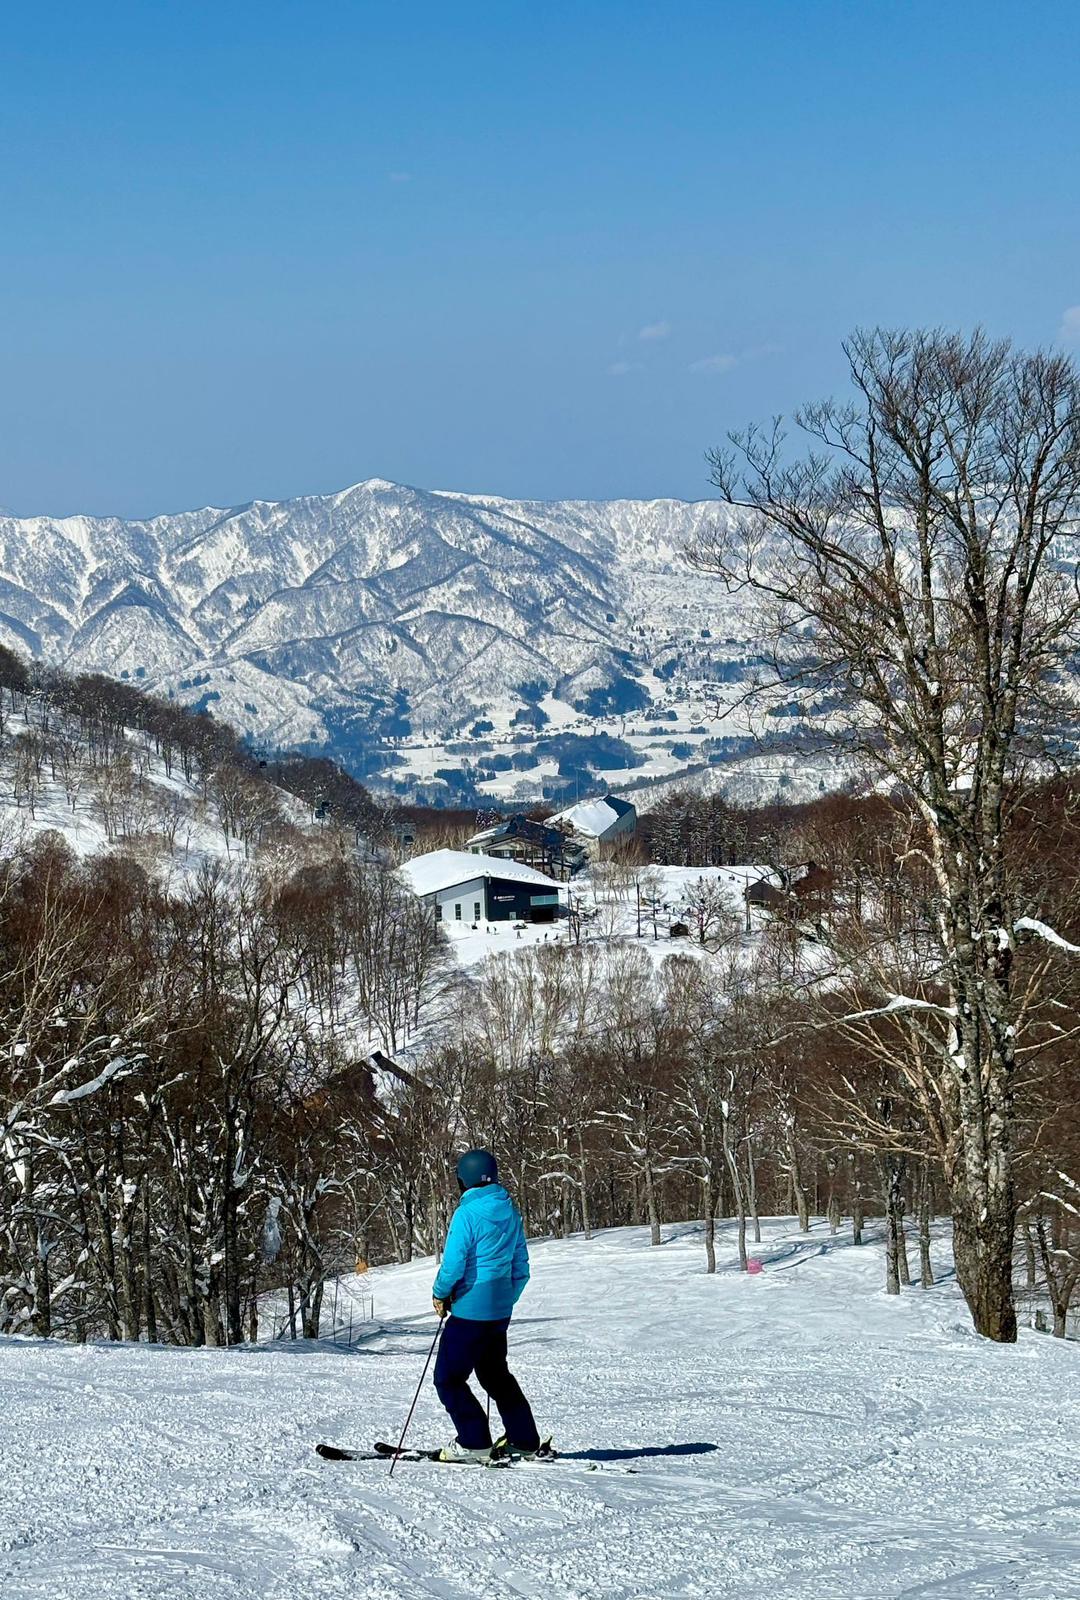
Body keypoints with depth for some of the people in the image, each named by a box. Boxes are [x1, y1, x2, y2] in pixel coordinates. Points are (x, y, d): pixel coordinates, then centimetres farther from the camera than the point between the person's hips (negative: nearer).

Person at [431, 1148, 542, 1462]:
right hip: (500, 1310, 8)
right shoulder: (510, 1212, 7)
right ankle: (524, 1441, 23)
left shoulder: (467, 1214, -16)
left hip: (470, 1309, -8)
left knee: (448, 1378, 1)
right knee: (496, 1374, 22)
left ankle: (474, 1443, -2)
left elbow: (454, 1263, -19)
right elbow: (521, 1264, 13)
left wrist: (440, 1294, -2)